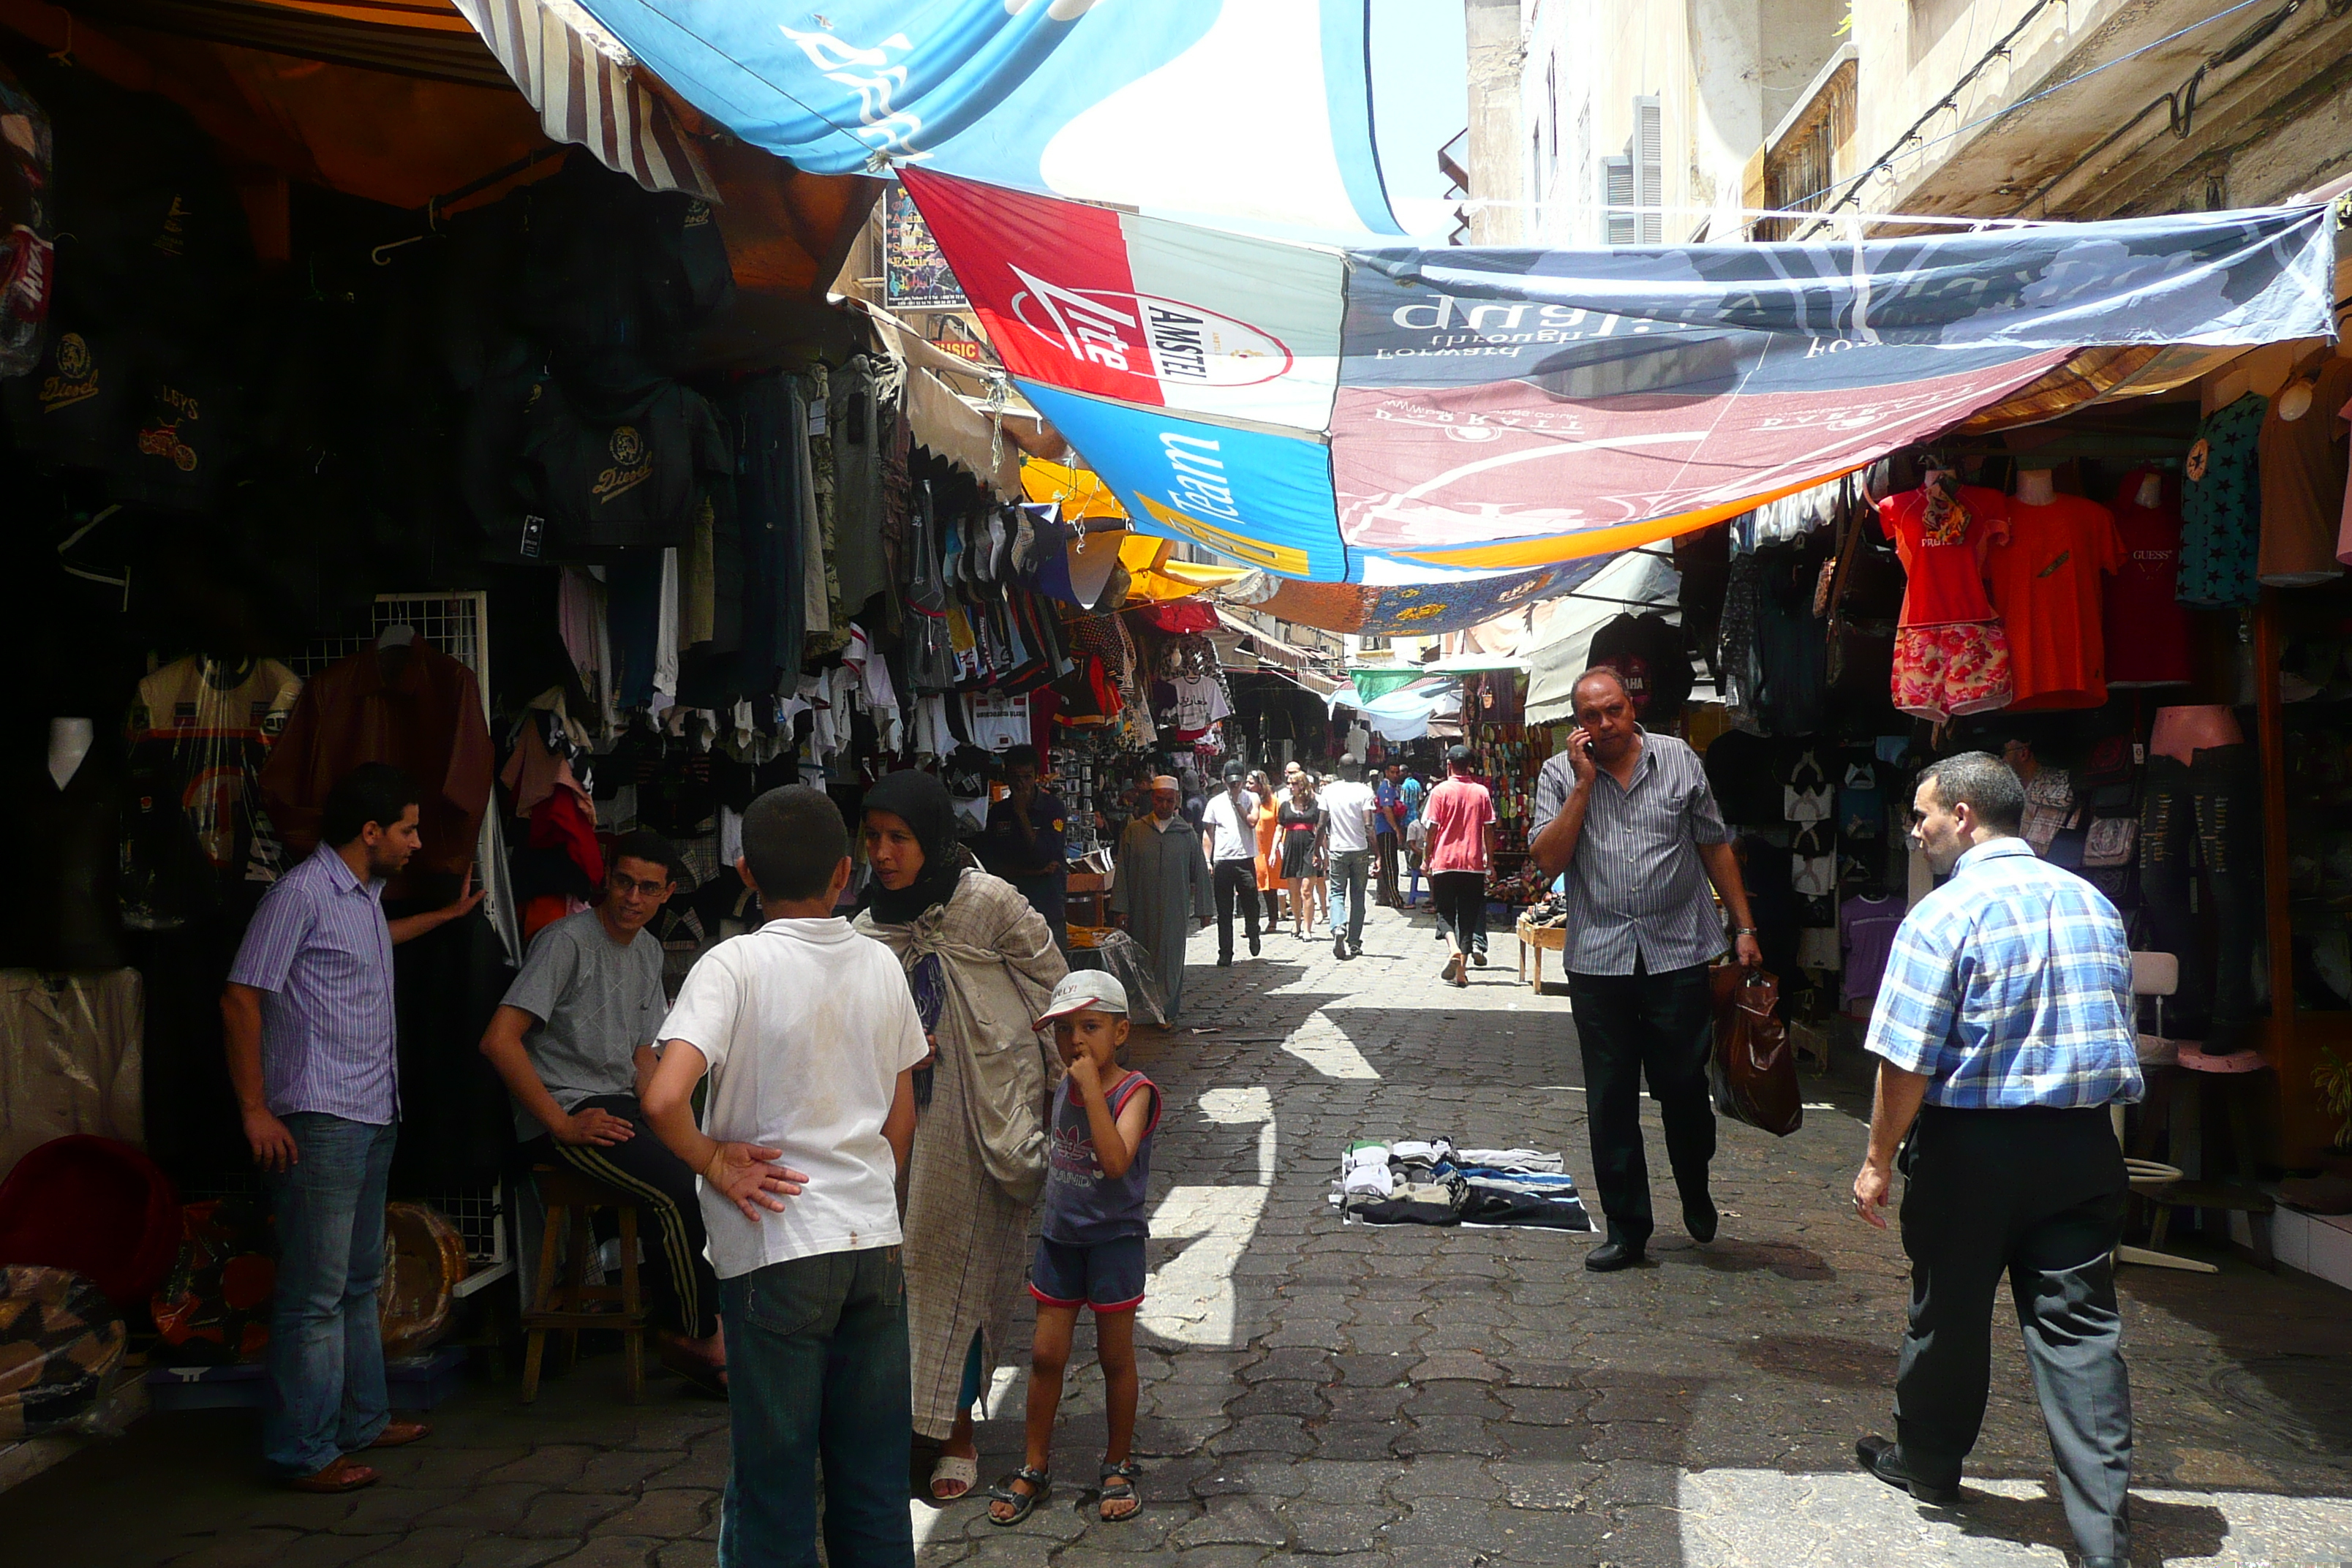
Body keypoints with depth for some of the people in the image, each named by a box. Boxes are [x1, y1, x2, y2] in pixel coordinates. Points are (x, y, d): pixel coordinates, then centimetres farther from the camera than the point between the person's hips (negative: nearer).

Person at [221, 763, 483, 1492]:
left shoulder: (366, 896, 14)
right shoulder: (301, 893, -13)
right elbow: (241, 998, -15)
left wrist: (447, 913, 52)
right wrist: (255, 1109, -17)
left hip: (374, 1116, 10)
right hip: (320, 1122, -10)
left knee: (359, 1281, 17)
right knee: (315, 1292, -4)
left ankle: (361, 1419, 29)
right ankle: (303, 1452, 3)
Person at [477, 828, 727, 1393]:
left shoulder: (649, 952, 15)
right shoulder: (567, 940, -11)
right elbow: (499, 1039, -18)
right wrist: (562, 1124, -17)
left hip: (620, 1107, 8)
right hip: (564, 1117, -8)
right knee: (684, 1189, -26)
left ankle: (677, 1329, -2)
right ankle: (700, 1340, -9)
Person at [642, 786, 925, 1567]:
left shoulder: (736, 964, -12)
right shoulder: (880, 965, 3)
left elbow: (664, 1099, -25)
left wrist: (713, 1161, -8)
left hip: (777, 1246, -4)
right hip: (876, 1240, 4)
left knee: (774, 1477, 10)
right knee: (874, 1477, 15)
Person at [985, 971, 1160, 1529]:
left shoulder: (1134, 1091, -17)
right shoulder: (1061, 1087, 1)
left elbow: (1115, 1161, -31)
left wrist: (1091, 1087, -32)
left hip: (1114, 1238, -5)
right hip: (1060, 1236, 5)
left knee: (1115, 1357, 9)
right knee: (1046, 1355, 9)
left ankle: (1118, 1466, 26)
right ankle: (1033, 1468, 23)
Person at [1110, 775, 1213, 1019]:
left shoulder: (1188, 834, 3)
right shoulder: (1134, 831, 2)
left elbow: (1200, 874, 7)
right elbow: (1122, 872, 4)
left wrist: (1203, 910, 6)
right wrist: (1120, 908, 0)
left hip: (1175, 911, 0)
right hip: (1142, 911, 0)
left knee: (1171, 961, -1)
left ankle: (1167, 1010, 3)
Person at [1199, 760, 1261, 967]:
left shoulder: (1250, 799, 5)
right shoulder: (1216, 802, 8)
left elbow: (1252, 821, -12)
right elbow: (1209, 834, 10)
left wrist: (1237, 803, -7)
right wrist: (1208, 860, 3)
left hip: (1245, 859, -1)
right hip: (1222, 862, 1)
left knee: (1251, 904, 1)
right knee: (1224, 913, 2)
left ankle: (1253, 935, 32)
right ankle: (1225, 954, 7)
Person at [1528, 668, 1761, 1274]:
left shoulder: (1679, 760, 4)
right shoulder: (1560, 775, 2)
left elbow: (1715, 845, 9)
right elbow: (1548, 860, -8)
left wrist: (1743, 927, 6)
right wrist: (1584, 783, -11)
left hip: (1678, 952, 0)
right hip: (1599, 958, 0)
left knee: (1683, 1087, 5)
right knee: (1611, 1101, 6)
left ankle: (1695, 1192, 35)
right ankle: (1626, 1227, 18)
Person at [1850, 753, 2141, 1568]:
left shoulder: (1944, 915, -14)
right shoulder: (2092, 903, 7)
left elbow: (1906, 1061, -15)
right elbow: (2119, 1034, 16)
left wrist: (1879, 1161, -5)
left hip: (1970, 1143, -5)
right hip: (2083, 1144, 5)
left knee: (1948, 1313, 13)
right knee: (2081, 1328, 6)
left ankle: (1928, 1464, 33)